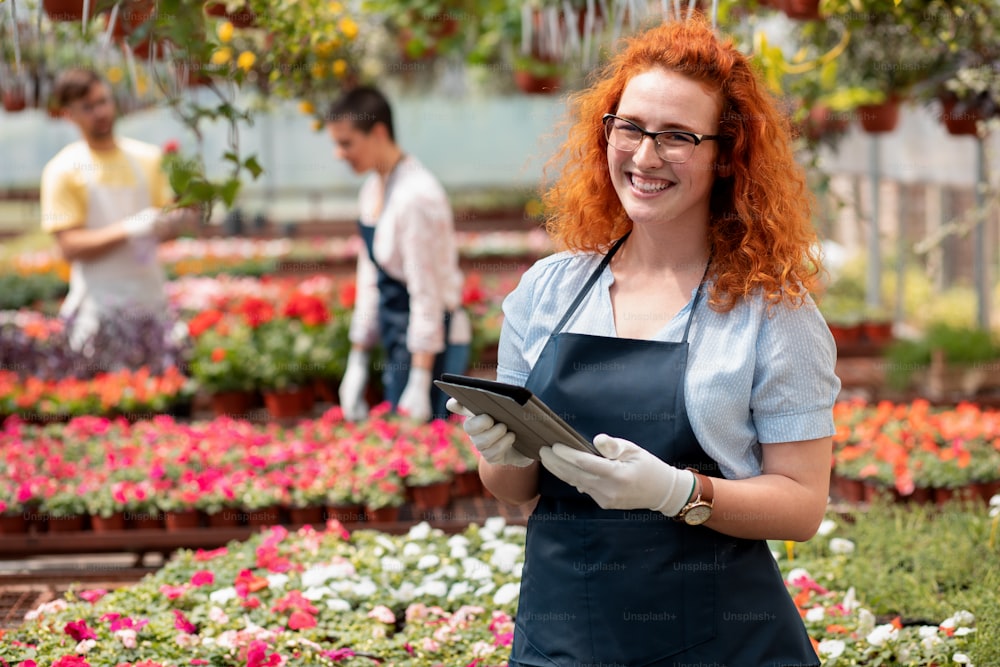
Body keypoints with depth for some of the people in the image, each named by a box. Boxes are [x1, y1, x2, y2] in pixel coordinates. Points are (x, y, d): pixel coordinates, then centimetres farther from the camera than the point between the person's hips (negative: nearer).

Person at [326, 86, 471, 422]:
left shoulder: (416, 195, -19)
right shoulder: (372, 190, 9)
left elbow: (427, 294, -20)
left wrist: (419, 384, -20)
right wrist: (357, 363, 15)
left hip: (430, 345, -9)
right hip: (398, 341, 9)